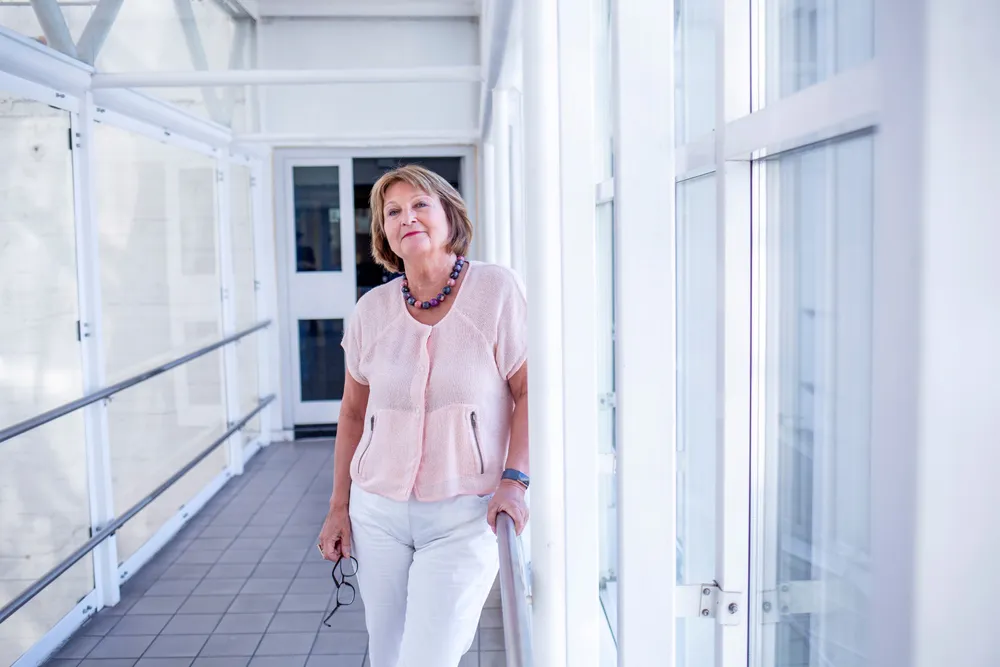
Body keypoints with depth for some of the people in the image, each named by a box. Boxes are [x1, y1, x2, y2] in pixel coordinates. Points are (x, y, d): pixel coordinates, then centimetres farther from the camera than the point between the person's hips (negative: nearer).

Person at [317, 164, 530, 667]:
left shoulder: (496, 290, -7)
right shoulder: (372, 310, 3)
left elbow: (528, 390, -5)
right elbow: (354, 412, 11)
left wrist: (513, 480, -15)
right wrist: (339, 505, 12)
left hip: (464, 515, -4)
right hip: (378, 511, 4)